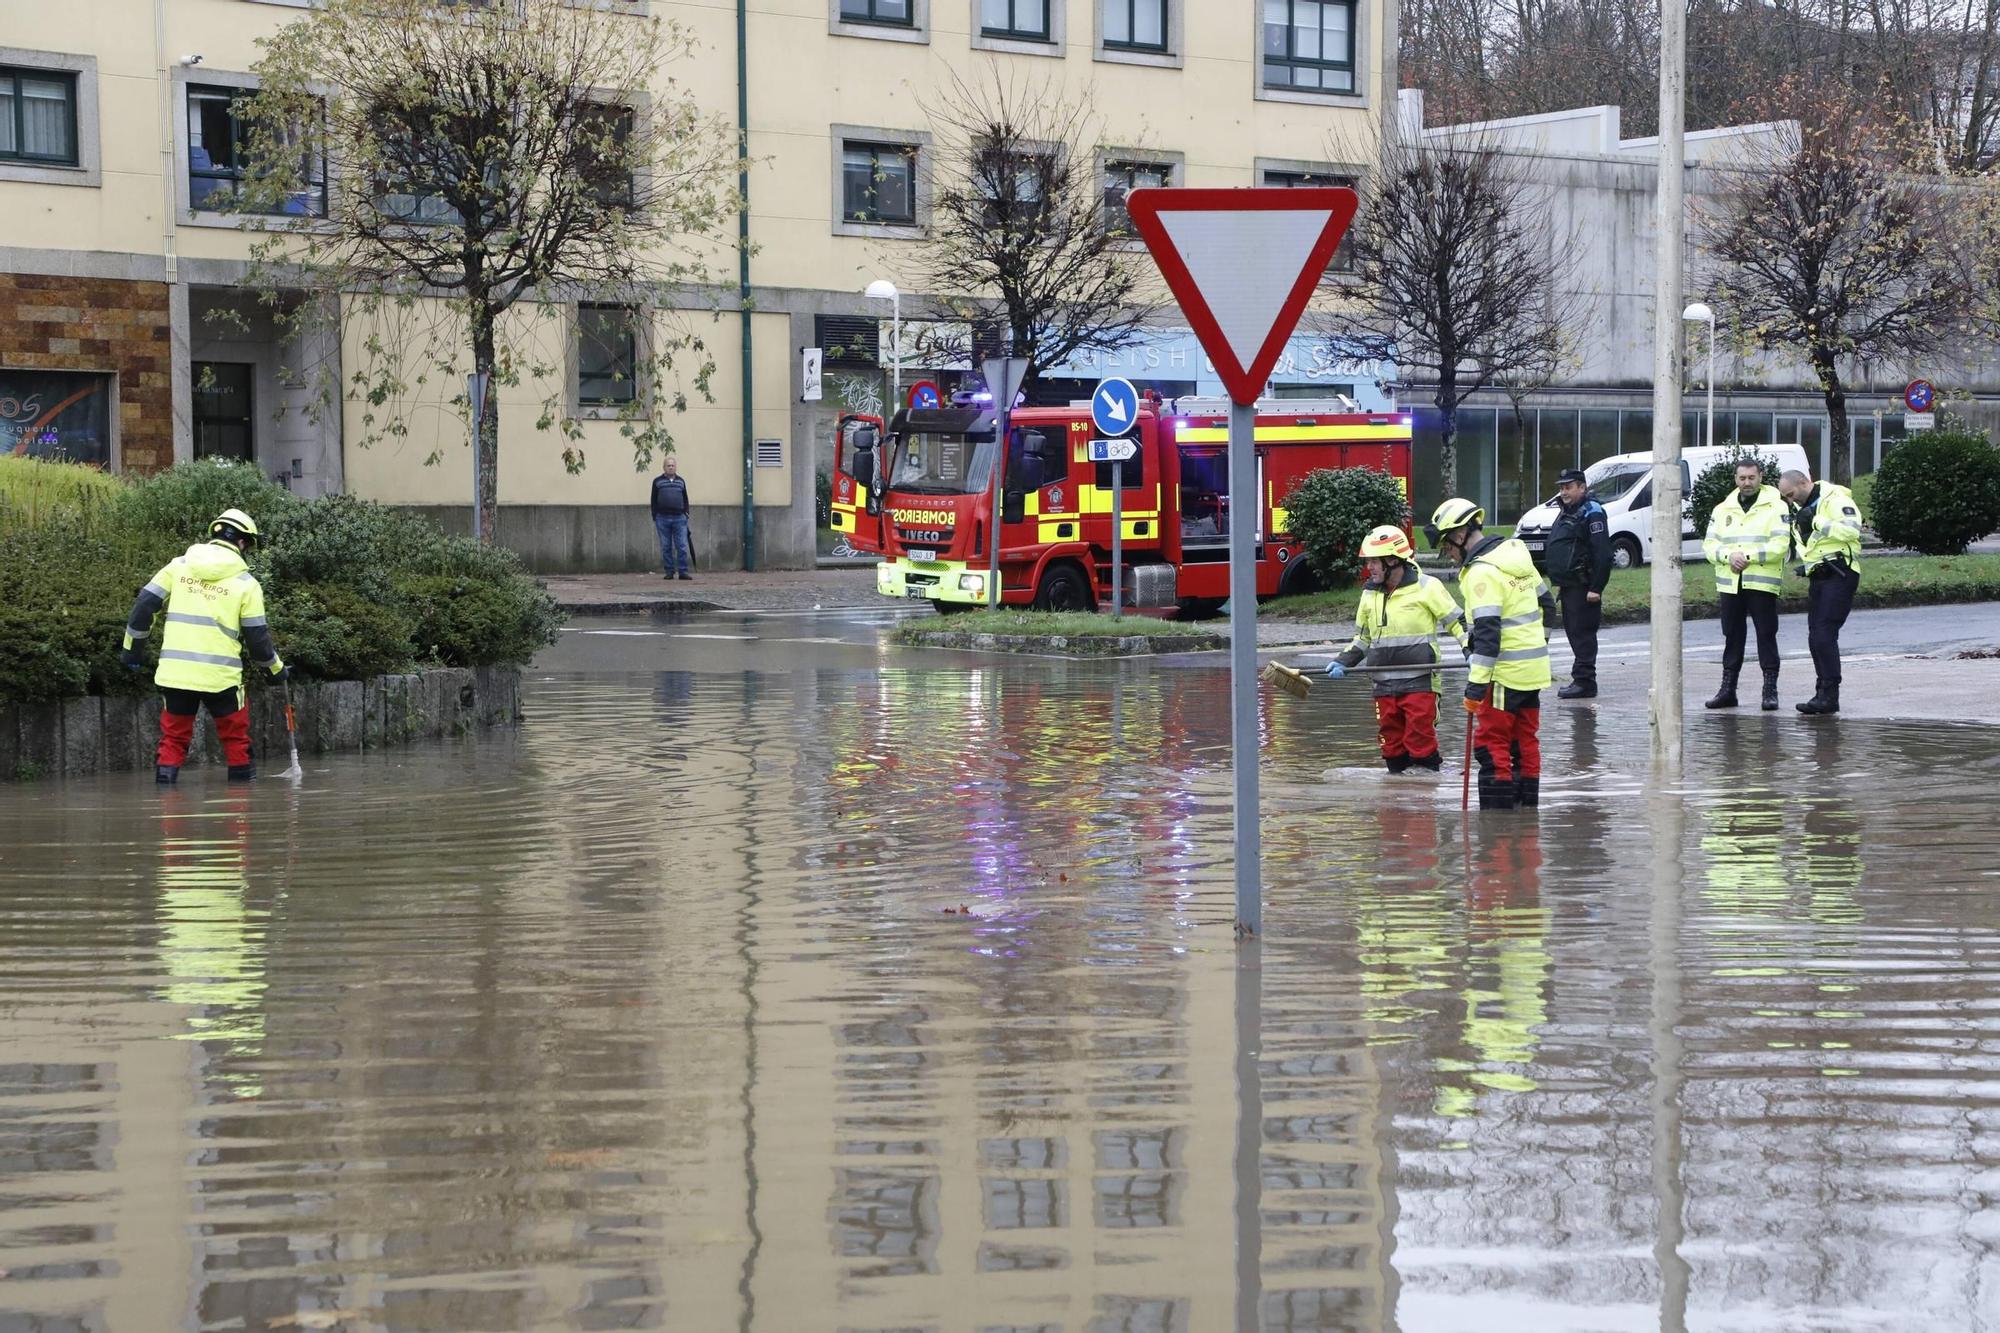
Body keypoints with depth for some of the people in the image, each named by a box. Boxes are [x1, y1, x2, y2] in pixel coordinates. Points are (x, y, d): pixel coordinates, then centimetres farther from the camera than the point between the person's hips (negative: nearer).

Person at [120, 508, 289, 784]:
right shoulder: (246, 583, 0)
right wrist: (276, 668, 18)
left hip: (175, 670, 2)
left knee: (174, 733, 14)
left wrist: (131, 647, 16)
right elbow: (257, 637, 2)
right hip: (220, 676, -2)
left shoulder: (178, 566, 6)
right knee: (235, 733, 15)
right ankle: (241, 772, 17)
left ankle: (166, 772, 4)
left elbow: (145, 605, 5)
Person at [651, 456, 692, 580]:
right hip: (663, 518, -1)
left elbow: (685, 500, 17)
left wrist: (686, 515, 9)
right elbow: (654, 501, 7)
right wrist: (654, 519, 2)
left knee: (682, 546, -5)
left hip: (679, 519, 1)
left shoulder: (681, 482, 14)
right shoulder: (657, 482, 7)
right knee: (666, 547, 2)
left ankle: (683, 571, -3)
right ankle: (669, 572, 7)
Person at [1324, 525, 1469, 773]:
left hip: (1420, 682, -6)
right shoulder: (1370, 594, 13)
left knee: (1421, 743, -8)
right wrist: (1343, 663, 9)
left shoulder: (1426, 587, -6)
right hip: (1384, 685, 6)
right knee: (1391, 744, 8)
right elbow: (1362, 637, 24)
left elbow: (1458, 622, -1)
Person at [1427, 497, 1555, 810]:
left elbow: (1487, 632, -23)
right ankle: (1527, 808, 19)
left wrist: (1476, 684, -22)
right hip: (1534, 669, 9)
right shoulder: (1517, 554, 10)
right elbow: (1546, 606, 20)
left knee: (1491, 743, -5)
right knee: (1525, 740, 14)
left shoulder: (1482, 572, -18)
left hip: (1506, 673, -9)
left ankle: (1498, 812, -8)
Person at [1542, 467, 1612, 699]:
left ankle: (1584, 681, -9)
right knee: (1574, 632, 12)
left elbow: (1602, 554, -19)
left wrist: (1596, 588, -22)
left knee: (1582, 633, -10)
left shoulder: (1592, 513, -13)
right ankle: (1581, 680, 16)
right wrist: (1558, 582, 23)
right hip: (1568, 585, 10)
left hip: (1583, 587, -10)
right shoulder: (1566, 513, 19)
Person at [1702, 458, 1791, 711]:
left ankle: (1770, 690, 0)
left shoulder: (1776, 508, 0)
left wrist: (1748, 556, -17)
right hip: (1729, 584, 4)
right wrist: (1729, 556, -13)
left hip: (1762, 585, -4)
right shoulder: (1723, 510, 14)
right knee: (1732, 637, 10)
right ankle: (1728, 689, 16)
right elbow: (1709, 545, 7)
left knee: (1766, 636, -3)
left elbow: (1780, 545, -10)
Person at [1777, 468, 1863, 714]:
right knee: (1816, 638, 9)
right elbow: (1801, 545, 27)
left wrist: (1816, 522, -24)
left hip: (1839, 575, -10)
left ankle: (1830, 696, -14)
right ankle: (1824, 692, 15)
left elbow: (1851, 530, -26)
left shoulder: (1835, 499, -11)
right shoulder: (1802, 507, 19)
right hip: (1817, 576, 10)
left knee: (1824, 636, -15)